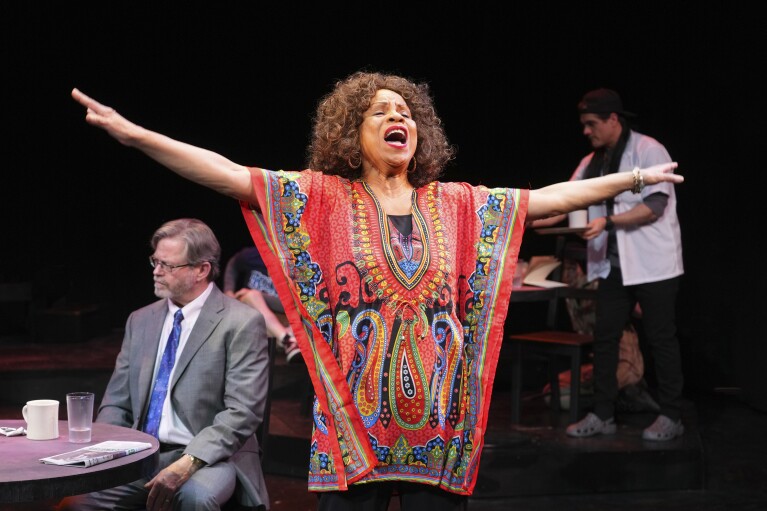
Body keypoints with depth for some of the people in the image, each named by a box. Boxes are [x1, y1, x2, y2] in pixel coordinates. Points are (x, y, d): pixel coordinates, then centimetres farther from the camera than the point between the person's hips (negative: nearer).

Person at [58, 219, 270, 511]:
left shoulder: (242, 323, -4)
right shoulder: (141, 321, 15)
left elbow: (242, 411, -12)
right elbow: (116, 403, 16)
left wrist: (188, 463, -23)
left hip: (209, 456, -4)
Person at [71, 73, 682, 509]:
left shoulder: (456, 203, 9)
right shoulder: (324, 198, 1)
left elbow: (548, 197, 12)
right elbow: (231, 175, -8)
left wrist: (636, 178, 11)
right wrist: (134, 133, -17)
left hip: (438, 417, 2)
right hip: (354, 419, -2)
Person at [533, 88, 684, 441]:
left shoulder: (648, 151, -10)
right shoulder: (593, 161, 11)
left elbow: (654, 206, -18)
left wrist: (608, 221, -25)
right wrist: (531, 220, -11)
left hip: (652, 264, -7)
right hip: (613, 265, 7)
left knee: (661, 339, 1)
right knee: (604, 338, 6)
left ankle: (671, 417, 11)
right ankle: (602, 415, 14)